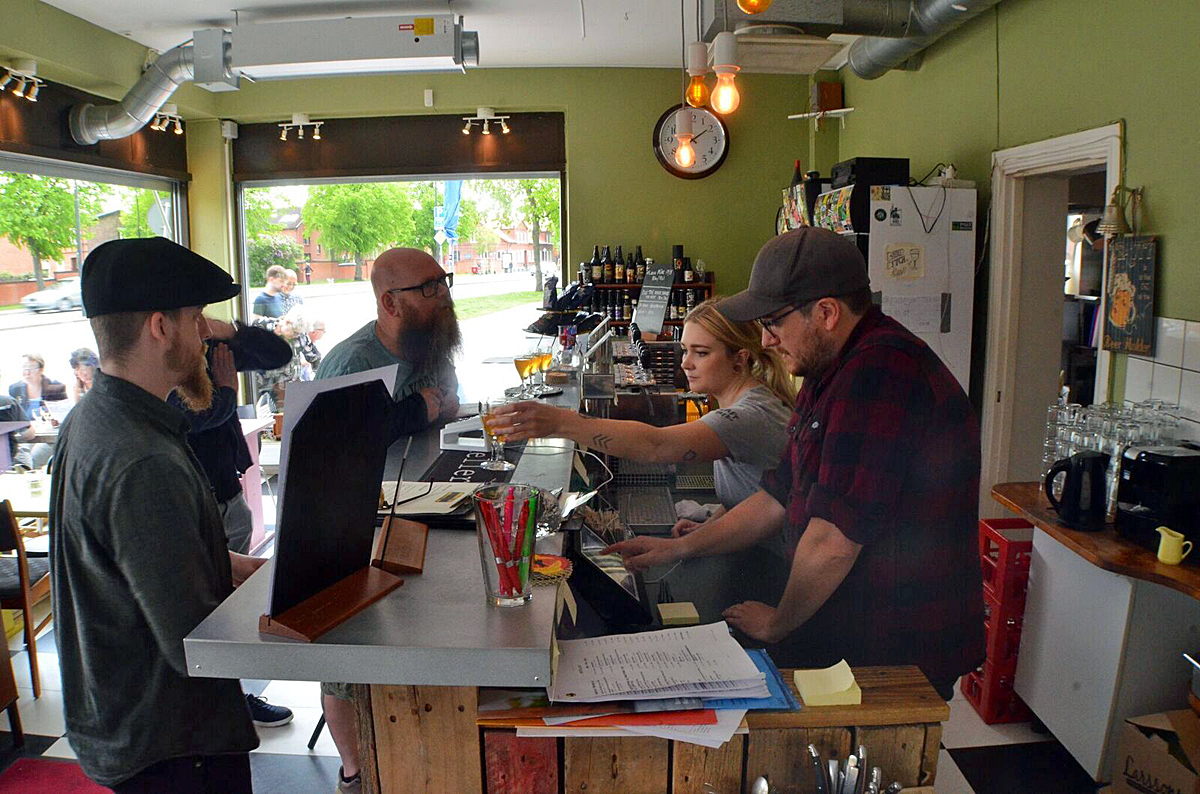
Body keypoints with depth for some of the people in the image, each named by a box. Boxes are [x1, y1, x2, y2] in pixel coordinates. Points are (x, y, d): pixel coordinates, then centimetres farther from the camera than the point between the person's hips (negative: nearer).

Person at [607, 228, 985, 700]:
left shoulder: (879, 376, -25)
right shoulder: (831, 372, 10)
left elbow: (832, 540, -26)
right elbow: (780, 497, 16)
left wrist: (777, 623, -9)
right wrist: (680, 547, 12)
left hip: (898, 656, -8)